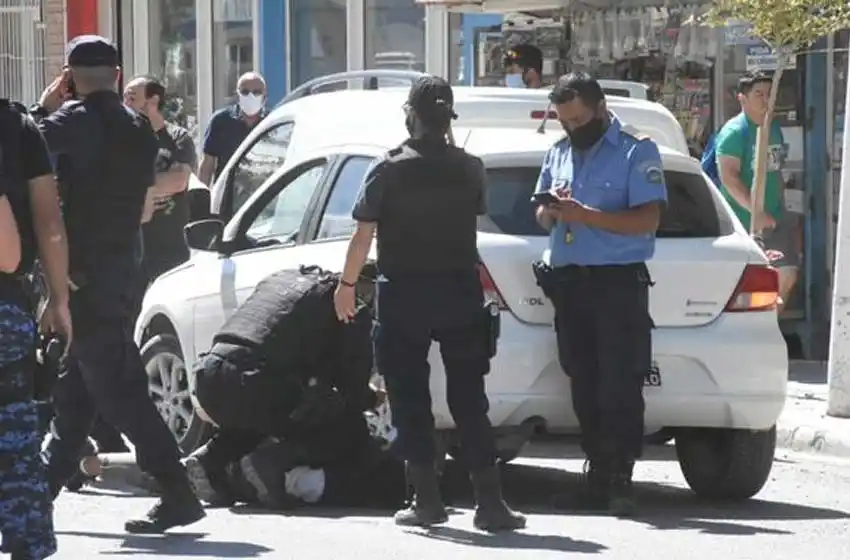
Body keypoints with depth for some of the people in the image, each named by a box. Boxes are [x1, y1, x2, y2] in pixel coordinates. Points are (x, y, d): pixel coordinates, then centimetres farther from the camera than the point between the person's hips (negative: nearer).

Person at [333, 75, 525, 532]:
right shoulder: (469, 169, 1)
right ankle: (489, 501, -2)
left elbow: (363, 235, -8)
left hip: (404, 296, -3)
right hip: (461, 292, 3)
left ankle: (427, 499, 2)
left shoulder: (389, 171, -8)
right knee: (469, 400, 4)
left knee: (410, 399, 5)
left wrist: (346, 284, 2)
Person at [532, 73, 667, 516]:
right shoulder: (558, 154, 17)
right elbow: (543, 218, 23)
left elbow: (647, 219, -13)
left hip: (618, 282, -6)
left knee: (620, 384, -10)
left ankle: (620, 481, -11)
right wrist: (551, 210, -2)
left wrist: (584, 214, -19)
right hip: (568, 281, 6)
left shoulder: (636, 152, -3)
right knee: (584, 384, 7)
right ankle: (597, 476, 11)